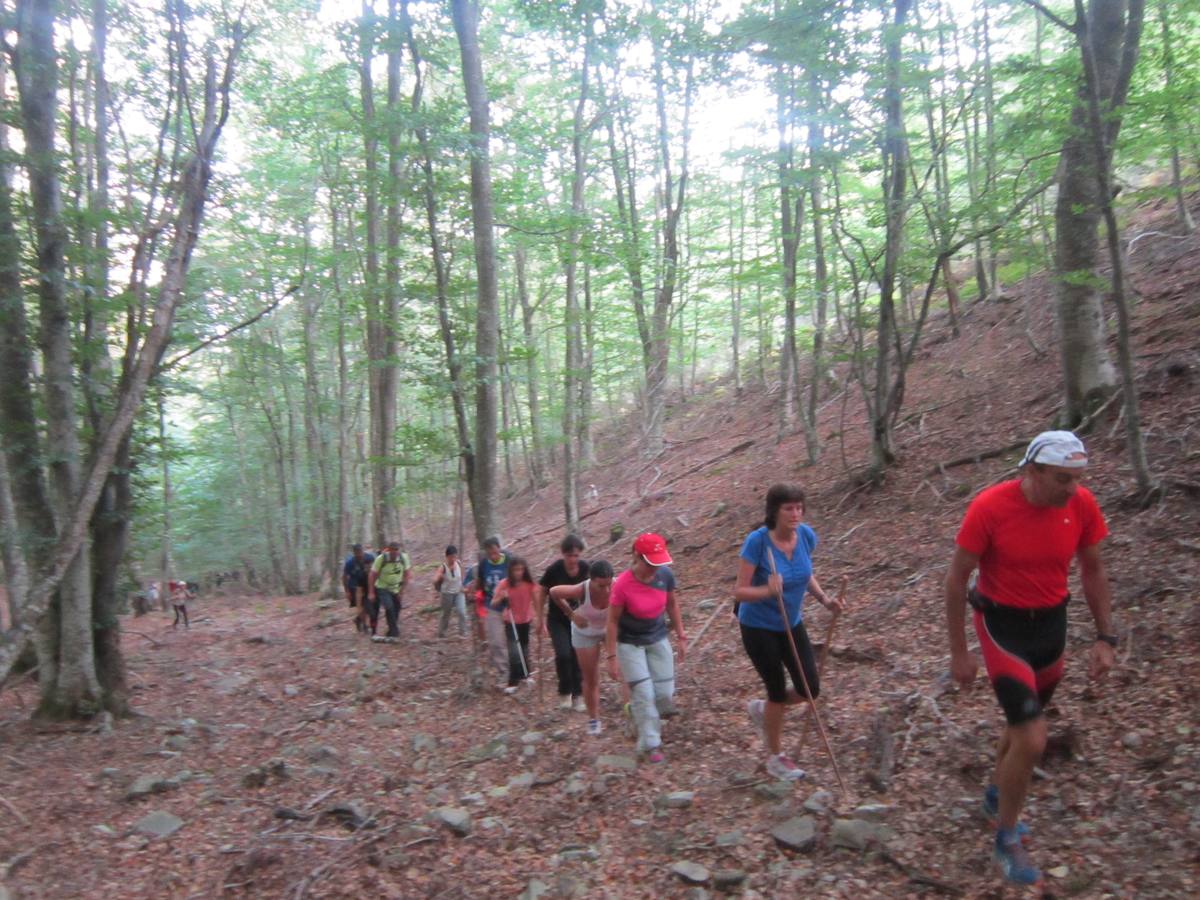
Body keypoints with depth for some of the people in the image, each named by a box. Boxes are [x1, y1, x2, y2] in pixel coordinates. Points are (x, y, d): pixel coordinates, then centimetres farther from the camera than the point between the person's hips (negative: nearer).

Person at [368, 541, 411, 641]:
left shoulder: (404, 557, -14)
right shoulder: (381, 559, -21)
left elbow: (407, 574, -3)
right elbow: (372, 576, -13)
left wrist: (402, 591, -5)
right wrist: (371, 593, -14)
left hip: (396, 589, 4)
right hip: (382, 588, -3)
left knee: (396, 611, 2)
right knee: (389, 608, -23)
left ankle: (390, 634, 18)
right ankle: (394, 633, -18)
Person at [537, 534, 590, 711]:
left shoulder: (586, 569, -11)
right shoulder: (554, 569, -17)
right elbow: (541, 594, -5)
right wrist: (541, 620, -4)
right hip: (557, 620, -2)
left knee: (578, 657, 0)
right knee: (563, 654, -17)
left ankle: (578, 696, 15)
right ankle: (564, 692, 5)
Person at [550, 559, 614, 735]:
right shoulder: (581, 590, -36)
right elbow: (554, 592, -16)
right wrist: (571, 614, -11)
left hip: (612, 628, 1)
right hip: (586, 633, 0)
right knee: (590, 679, 10)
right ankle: (593, 719, 30)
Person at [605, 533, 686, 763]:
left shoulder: (665, 575, -17)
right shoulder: (623, 584, -28)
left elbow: (672, 605, 2)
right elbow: (612, 621, -17)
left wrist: (681, 636, 4)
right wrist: (612, 657, -15)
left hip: (658, 639, 4)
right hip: (630, 643, -4)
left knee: (665, 695, 4)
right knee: (644, 694, -6)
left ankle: (637, 713, 35)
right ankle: (650, 745, 12)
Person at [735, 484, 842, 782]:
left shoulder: (806, 535, -10)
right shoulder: (757, 541, -25)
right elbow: (739, 591, -22)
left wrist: (823, 598, -6)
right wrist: (768, 591, -40)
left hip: (792, 624, 5)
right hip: (758, 627, -5)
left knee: (810, 689, 3)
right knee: (778, 690, 4)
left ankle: (762, 709, 34)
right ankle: (776, 758, 28)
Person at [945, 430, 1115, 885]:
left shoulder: (1082, 504, -12)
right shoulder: (989, 507, -24)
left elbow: (1093, 570, 5)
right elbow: (955, 581, -15)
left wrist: (1105, 637, 3)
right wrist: (959, 653, -11)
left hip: (1052, 624, 5)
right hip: (1003, 626, -5)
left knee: (1025, 720, 22)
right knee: (1032, 739, -10)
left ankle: (997, 794, 50)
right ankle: (1007, 840, 14)